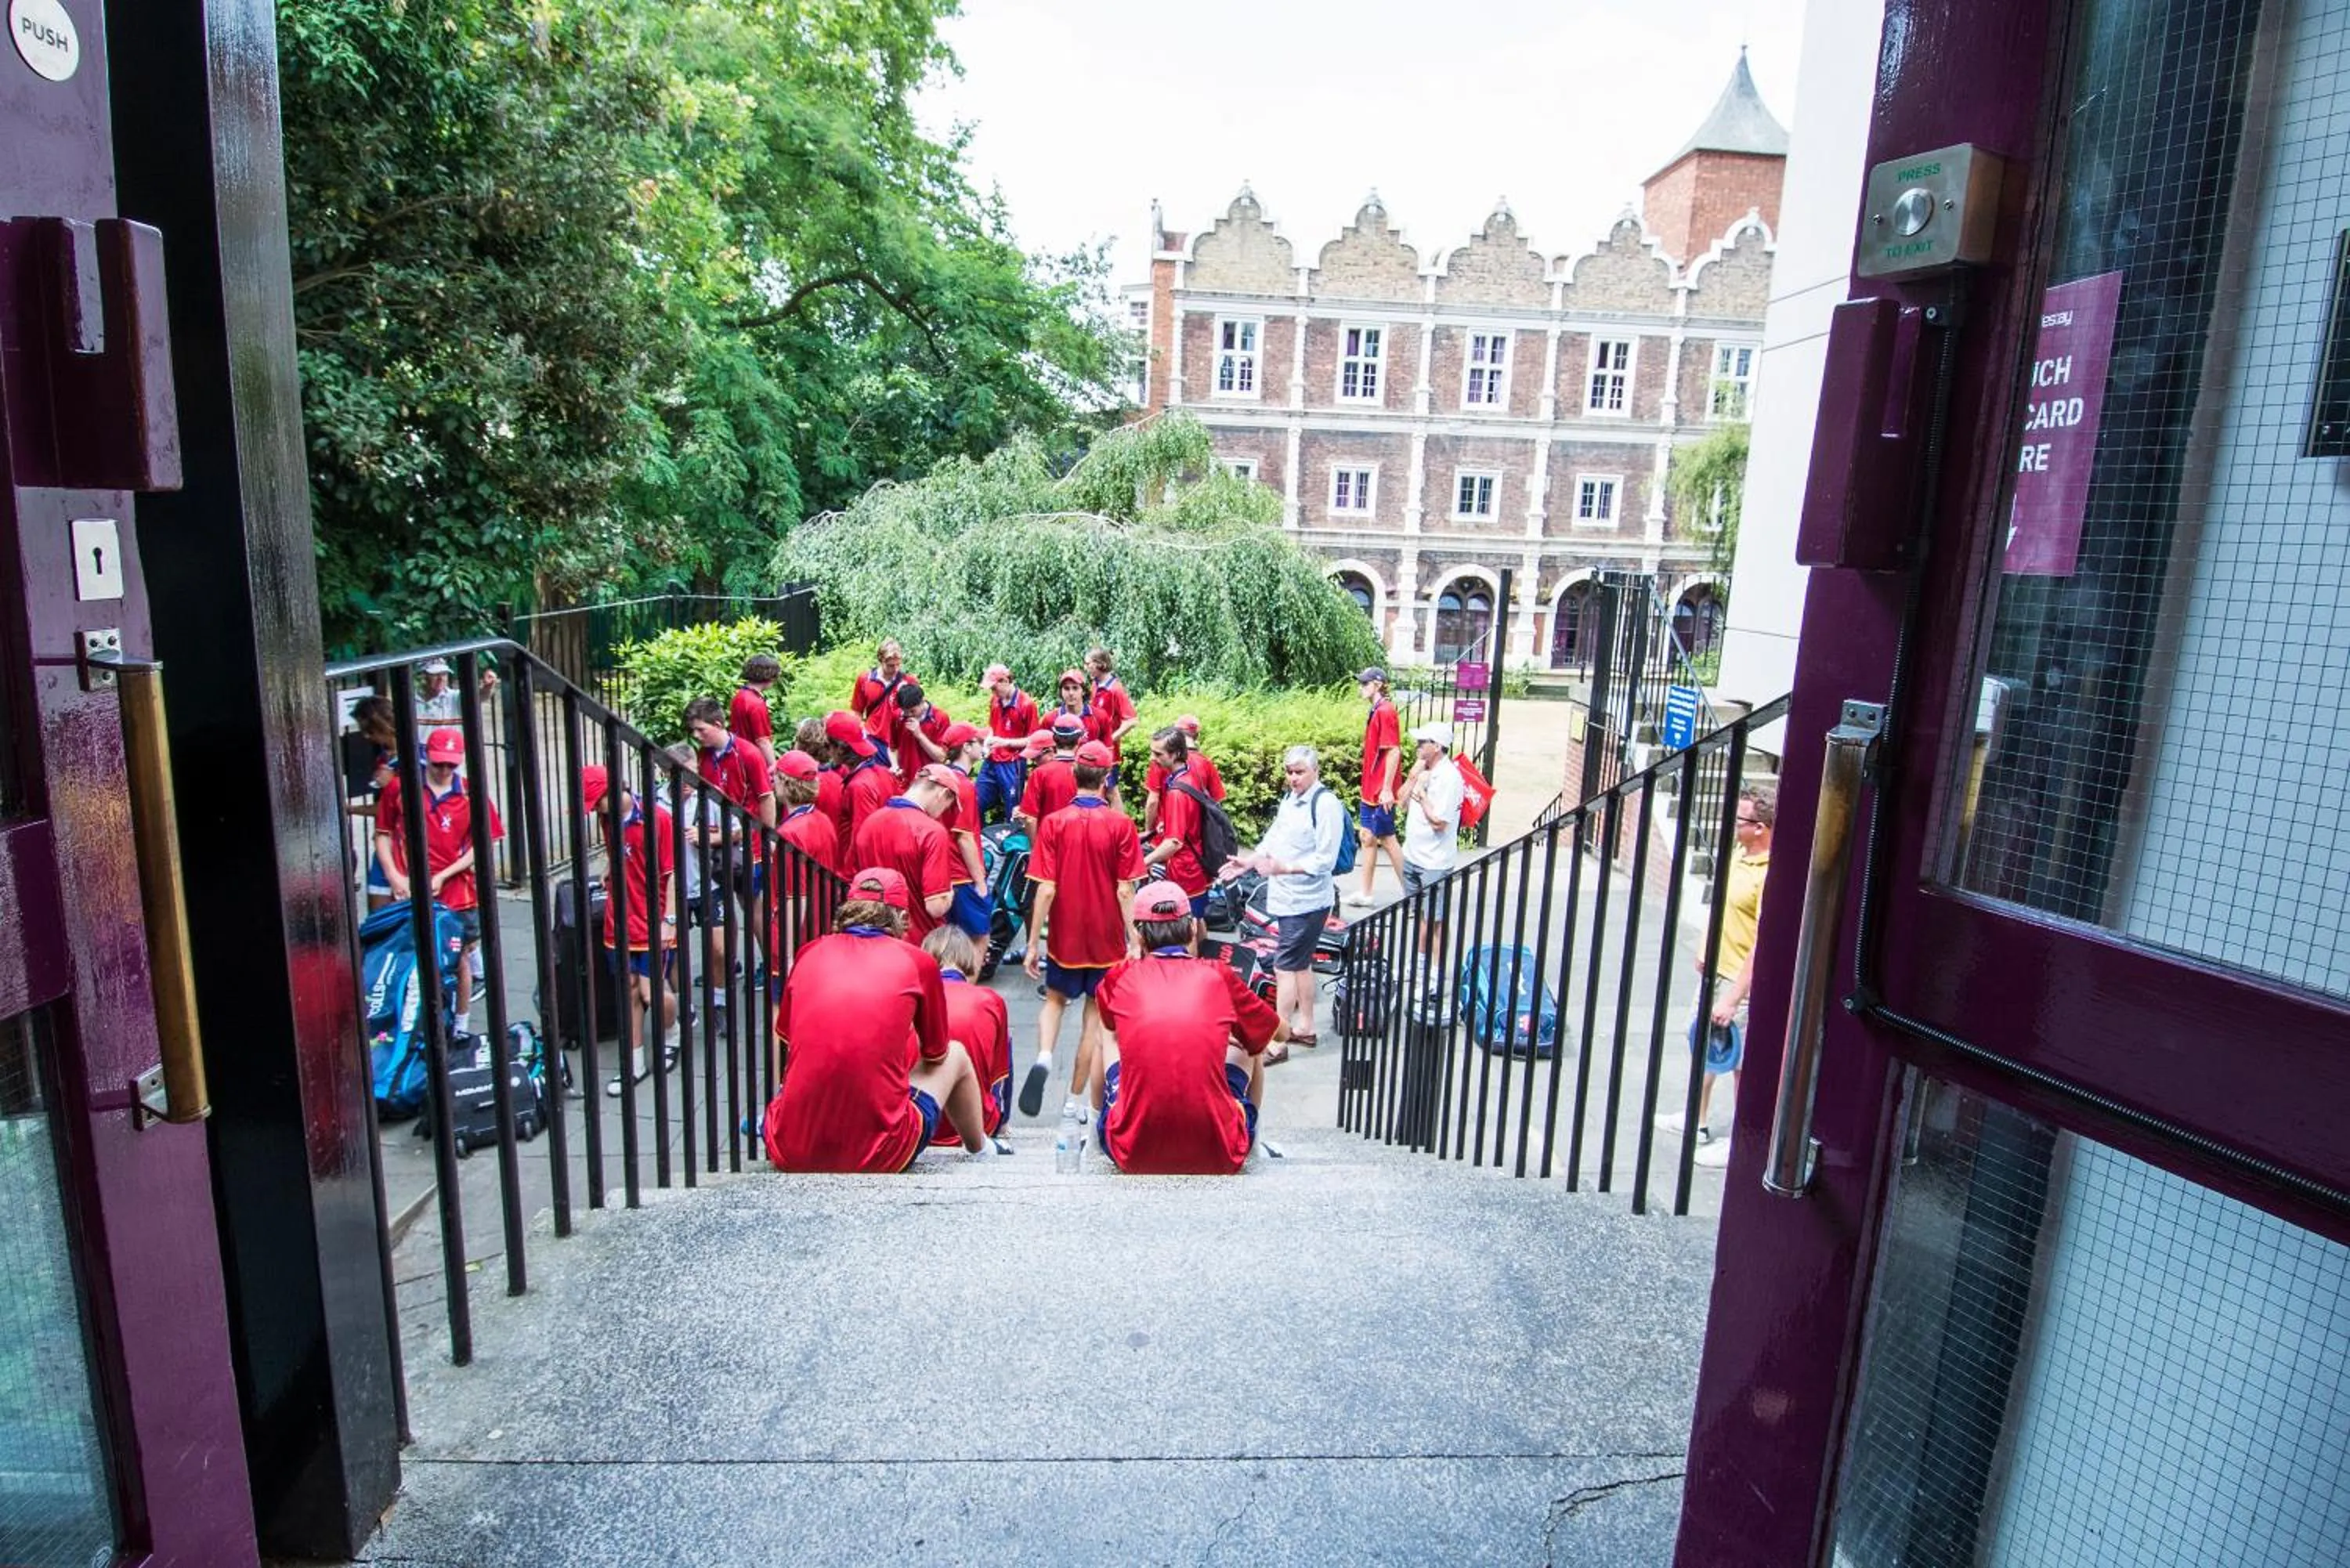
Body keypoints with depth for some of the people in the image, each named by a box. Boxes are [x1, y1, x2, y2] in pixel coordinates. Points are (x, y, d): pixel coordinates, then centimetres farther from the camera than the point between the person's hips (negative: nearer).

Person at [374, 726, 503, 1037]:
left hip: (457, 893, 0)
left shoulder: (472, 796, 0)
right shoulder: (399, 788, 1)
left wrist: (443, 876, -9)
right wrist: (394, 876, -4)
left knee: (460, 959, 9)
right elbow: (383, 834, 7)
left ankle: (462, 1027, 21)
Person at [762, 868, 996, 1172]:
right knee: (956, 1055, 25)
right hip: (878, 1157, -3)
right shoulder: (918, 961, -1)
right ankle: (980, 1150, 45)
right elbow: (936, 1056, 14)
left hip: (790, 1154, 3)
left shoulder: (810, 953, 6)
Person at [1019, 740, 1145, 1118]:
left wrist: (1033, 943, -4)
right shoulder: (1121, 825, -10)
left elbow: (1046, 890, -11)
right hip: (1106, 938, 0)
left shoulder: (1054, 823, -9)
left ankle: (1043, 1057, -4)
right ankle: (1075, 1099, 17)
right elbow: (1125, 891, -11)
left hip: (1064, 936, 1)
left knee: (1055, 998, 23)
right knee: (1094, 1016, 13)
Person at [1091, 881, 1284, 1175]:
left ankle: (1098, 1122, 45)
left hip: (1133, 1157, 1)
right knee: (1248, 1047, 26)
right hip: (1219, 1158, -1)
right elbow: (1280, 1032, 20)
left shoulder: (1119, 978, 2)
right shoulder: (1220, 976, 0)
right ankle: (1250, 1139, 42)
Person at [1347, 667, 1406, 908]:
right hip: (1370, 790, 9)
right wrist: (1369, 786, 18)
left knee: (1387, 839, -1)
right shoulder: (1375, 711, 12)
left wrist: (1387, 789, -21)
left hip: (1381, 792, -9)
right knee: (1368, 837, 13)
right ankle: (1365, 893, 21)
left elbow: (1394, 752, -20)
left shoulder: (1385, 712, -16)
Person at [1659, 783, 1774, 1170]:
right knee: (1703, 1044, 21)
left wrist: (1733, 999, -26)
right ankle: (1698, 1122, 38)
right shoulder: (1739, 854, 3)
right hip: (1717, 971, 10)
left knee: (1740, 1062, 4)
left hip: (1744, 982, -10)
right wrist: (1708, 951, 23)